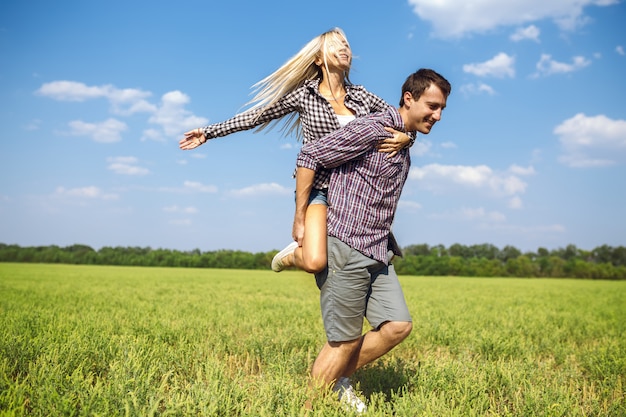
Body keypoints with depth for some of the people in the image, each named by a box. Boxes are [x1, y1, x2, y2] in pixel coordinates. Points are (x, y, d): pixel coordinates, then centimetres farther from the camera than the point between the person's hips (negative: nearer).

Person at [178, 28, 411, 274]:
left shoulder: (360, 95, 8)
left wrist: (405, 136, -11)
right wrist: (209, 132, 6)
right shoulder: (304, 94, 0)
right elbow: (257, 116, 6)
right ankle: (294, 253, 14)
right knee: (315, 263, -23)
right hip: (317, 186, -4)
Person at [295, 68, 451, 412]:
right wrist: (300, 217, -12)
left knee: (398, 326, 4)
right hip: (345, 247, -9)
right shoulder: (371, 129, -13)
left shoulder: (405, 147, 16)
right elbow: (308, 156, -14)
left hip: (377, 254, 9)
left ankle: (339, 379, 20)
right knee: (345, 340, -2)